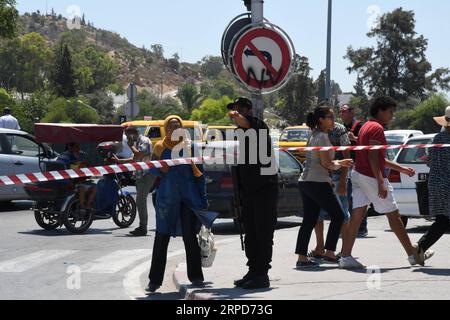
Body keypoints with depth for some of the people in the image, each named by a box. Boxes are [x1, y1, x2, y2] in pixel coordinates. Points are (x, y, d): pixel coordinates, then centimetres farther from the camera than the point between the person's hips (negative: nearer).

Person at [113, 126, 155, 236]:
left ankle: (143, 228, -12)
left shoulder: (144, 141, -10)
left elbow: (139, 155, -23)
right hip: (140, 175, 10)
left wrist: (131, 146, -9)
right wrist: (119, 160, 26)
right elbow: (135, 159, 27)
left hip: (146, 174, -10)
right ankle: (142, 227, 17)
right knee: (141, 201, 12)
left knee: (140, 201, -13)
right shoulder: (137, 143, 19)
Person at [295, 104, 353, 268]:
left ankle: (302, 257, 3)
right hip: (318, 183, -9)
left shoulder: (314, 136, 17)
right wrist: (338, 165, 3)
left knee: (309, 220, 7)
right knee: (338, 215, 3)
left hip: (305, 181, 9)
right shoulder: (322, 137, -11)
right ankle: (329, 252, 2)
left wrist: (339, 162, 20)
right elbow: (326, 164, -16)